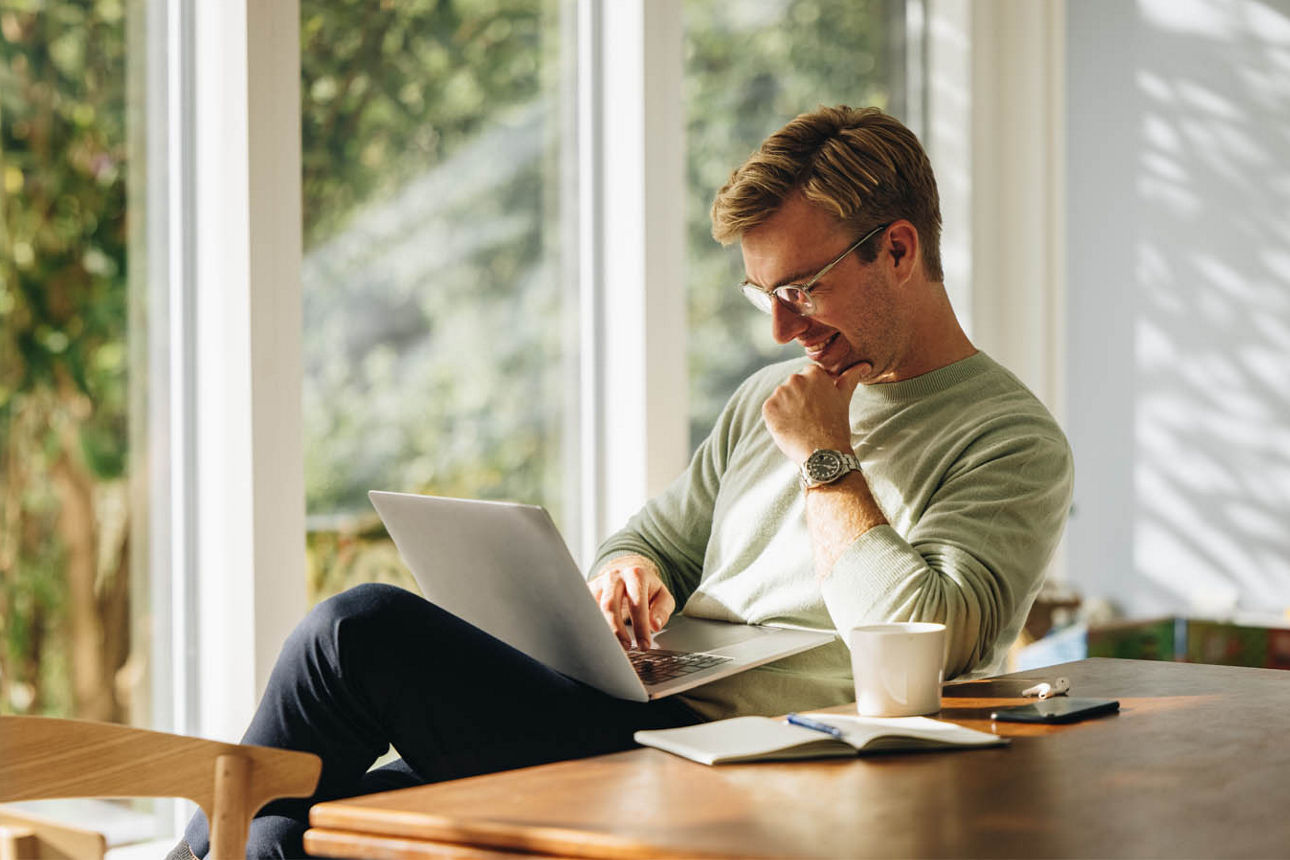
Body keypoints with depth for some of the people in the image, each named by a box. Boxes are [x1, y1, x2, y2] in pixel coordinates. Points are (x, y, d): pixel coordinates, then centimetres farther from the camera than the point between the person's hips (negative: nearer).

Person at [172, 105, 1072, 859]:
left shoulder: (1014, 442, -3)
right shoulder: (769, 399, 21)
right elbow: (652, 541, 26)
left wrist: (826, 461, -8)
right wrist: (629, 573, 2)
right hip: (632, 724, 8)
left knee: (362, 628, -17)